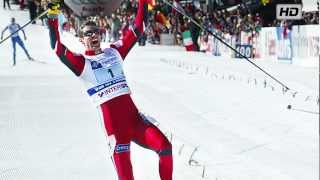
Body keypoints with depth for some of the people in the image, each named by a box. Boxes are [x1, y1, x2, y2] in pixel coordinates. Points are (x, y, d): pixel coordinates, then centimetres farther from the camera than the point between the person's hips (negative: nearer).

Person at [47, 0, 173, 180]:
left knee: (164, 146, -9)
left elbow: (138, 29, 19)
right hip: (112, 119, -4)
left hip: (133, 114, 4)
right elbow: (58, 49, -12)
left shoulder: (114, 51, 17)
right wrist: (53, 20, -19)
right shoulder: (81, 62, 4)